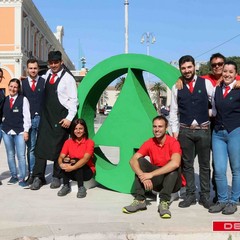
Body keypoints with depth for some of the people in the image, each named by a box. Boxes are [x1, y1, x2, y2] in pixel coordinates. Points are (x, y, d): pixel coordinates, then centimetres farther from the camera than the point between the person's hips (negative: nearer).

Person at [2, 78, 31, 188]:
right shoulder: (5, 99, 8)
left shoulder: (23, 99, -3)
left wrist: (26, 131, -8)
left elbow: (26, 116, -5)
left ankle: (22, 179, -1)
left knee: (21, 155, -7)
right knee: (10, 155, 11)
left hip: (20, 131, -4)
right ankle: (14, 176, 23)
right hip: (6, 130, 4)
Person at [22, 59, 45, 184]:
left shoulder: (44, 82, 4)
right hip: (28, 119, 1)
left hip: (42, 118, -1)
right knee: (31, 148, 4)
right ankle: (31, 174, 10)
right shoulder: (22, 83, 9)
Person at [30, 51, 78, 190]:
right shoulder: (48, 74, 11)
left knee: (58, 148, 3)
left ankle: (57, 177, 16)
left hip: (61, 118, -5)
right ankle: (38, 177, 7)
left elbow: (73, 100, -8)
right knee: (41, 146, 1)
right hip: (46, 116, 5)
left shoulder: (68, 78, -6)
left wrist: (70, 117, -15)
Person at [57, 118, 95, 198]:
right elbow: (61, 157, -9)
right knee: (66, 161, -26)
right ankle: (66, 186, -18)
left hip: (87, 171, -3)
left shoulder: (89, 142, -10)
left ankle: (81, 188, -21)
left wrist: (72, 167, -39)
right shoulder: (68, 142, 2)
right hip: (72, 173, 3)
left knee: (76, 161, -31)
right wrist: (61, 164, -33)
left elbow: (86, 158, -25)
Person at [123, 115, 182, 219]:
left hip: (172, 181, -3)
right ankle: (140, 200, -19)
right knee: (140, 161, -17)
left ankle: (164, 202, -28)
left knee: (173, 165, -32)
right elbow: (133, 160, -15)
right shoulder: (149, 143, -4)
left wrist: (151, 174, -36)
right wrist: (143, 177, -34)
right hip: (156, 181, 4)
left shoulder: (173, 142, -16)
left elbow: (175, 163, -36)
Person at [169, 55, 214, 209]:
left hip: (204, 130, -1)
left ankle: (205, 196, 18)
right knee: (187, 164, 7)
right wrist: (175, 131, 3)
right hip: (185, 131, 1)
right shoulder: (176, 87, 5)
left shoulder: (206, 83, 2)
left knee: (205, 164, 7)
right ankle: (190, 195, 18)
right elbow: (173, 111, 6)